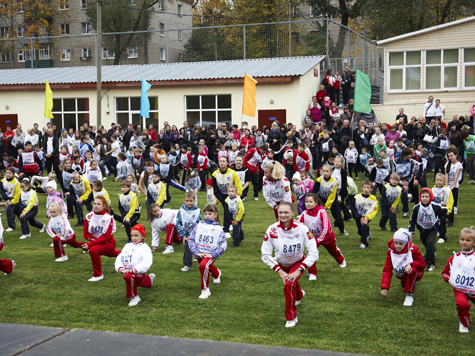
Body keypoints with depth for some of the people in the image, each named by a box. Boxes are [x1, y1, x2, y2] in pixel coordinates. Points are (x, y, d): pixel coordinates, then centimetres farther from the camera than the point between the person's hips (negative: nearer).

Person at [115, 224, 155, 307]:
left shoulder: (144, 248, -8)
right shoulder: (128, 246, 12)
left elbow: (147, 262, -21)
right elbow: (119, 258, 10)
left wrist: (133, 270, -27)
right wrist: (120, 268, -11)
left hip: (138, 273, -7)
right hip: (127, 271, 8)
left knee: (128, 276, -35)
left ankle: (134, 297, -19)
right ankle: (149, 279, 56)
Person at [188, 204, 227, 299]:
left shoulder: (218, 229, -5)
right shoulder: (199, 225, 1)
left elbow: (223, 244, -9)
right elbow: (191, 239, 0)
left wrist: (213, 255, -17)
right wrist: (196, 252, -11)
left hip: (210, 254, -4)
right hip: (199, 254, 4)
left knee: (203, 266, -31)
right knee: (208, 268, 25)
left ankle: (205, 290, -17)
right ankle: (217, 274, 63)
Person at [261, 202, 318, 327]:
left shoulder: (301, 229, -30)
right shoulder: (272, 230, -26)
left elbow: (313, 253, -26)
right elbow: (265, 255, -18)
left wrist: (298, 271, -31)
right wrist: (279, 271, -25)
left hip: (298, 263, -3)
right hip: (281, 264, 3)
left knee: (289, 284, -26)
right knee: (291, 283, 25)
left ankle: (291, 317, -3)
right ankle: (299, 295, 65)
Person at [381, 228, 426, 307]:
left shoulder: (413, 249, -23)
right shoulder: (391, 251, -16)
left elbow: (422, 264, -15)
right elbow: (387, 270, -18)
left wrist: (410, 264, -35)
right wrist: (384, 288, -29)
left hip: (416, 273, -5)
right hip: (402, 275, 5)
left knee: (412, 270, -35)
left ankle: (410, 295, -23)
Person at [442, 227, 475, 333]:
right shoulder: (454, 258, 5)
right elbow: (445, 272, 16)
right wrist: (451, 281, 0)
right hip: (459, 289, -1)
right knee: (462, 304, -27)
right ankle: (464, 323, 1)